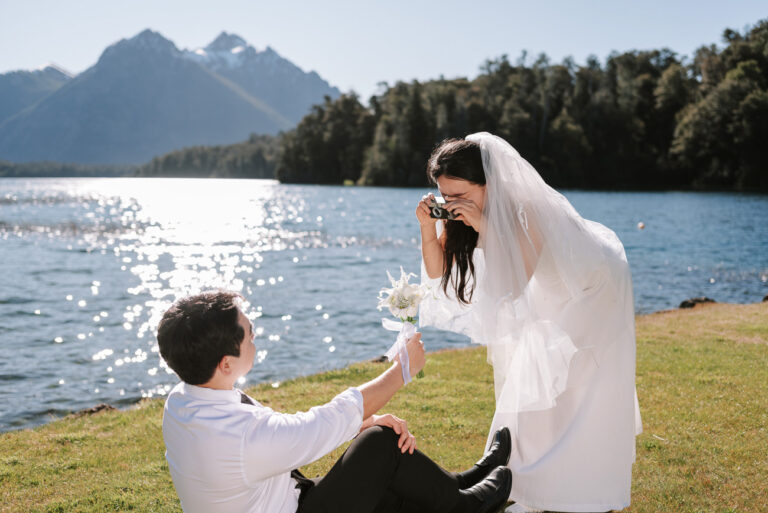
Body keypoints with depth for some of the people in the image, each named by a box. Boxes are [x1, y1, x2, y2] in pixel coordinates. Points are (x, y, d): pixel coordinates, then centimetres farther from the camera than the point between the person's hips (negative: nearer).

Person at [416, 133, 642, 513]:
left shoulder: (527, 209, -35)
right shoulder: (462, 212, -14)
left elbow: (517, 283, -41)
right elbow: (438, 273, -11)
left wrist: (486, 227, -45)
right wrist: (429, 228, -27)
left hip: (593, 288, -7)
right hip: (548, 300, 7)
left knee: (579, 397, -6)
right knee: (531, 395, 9)